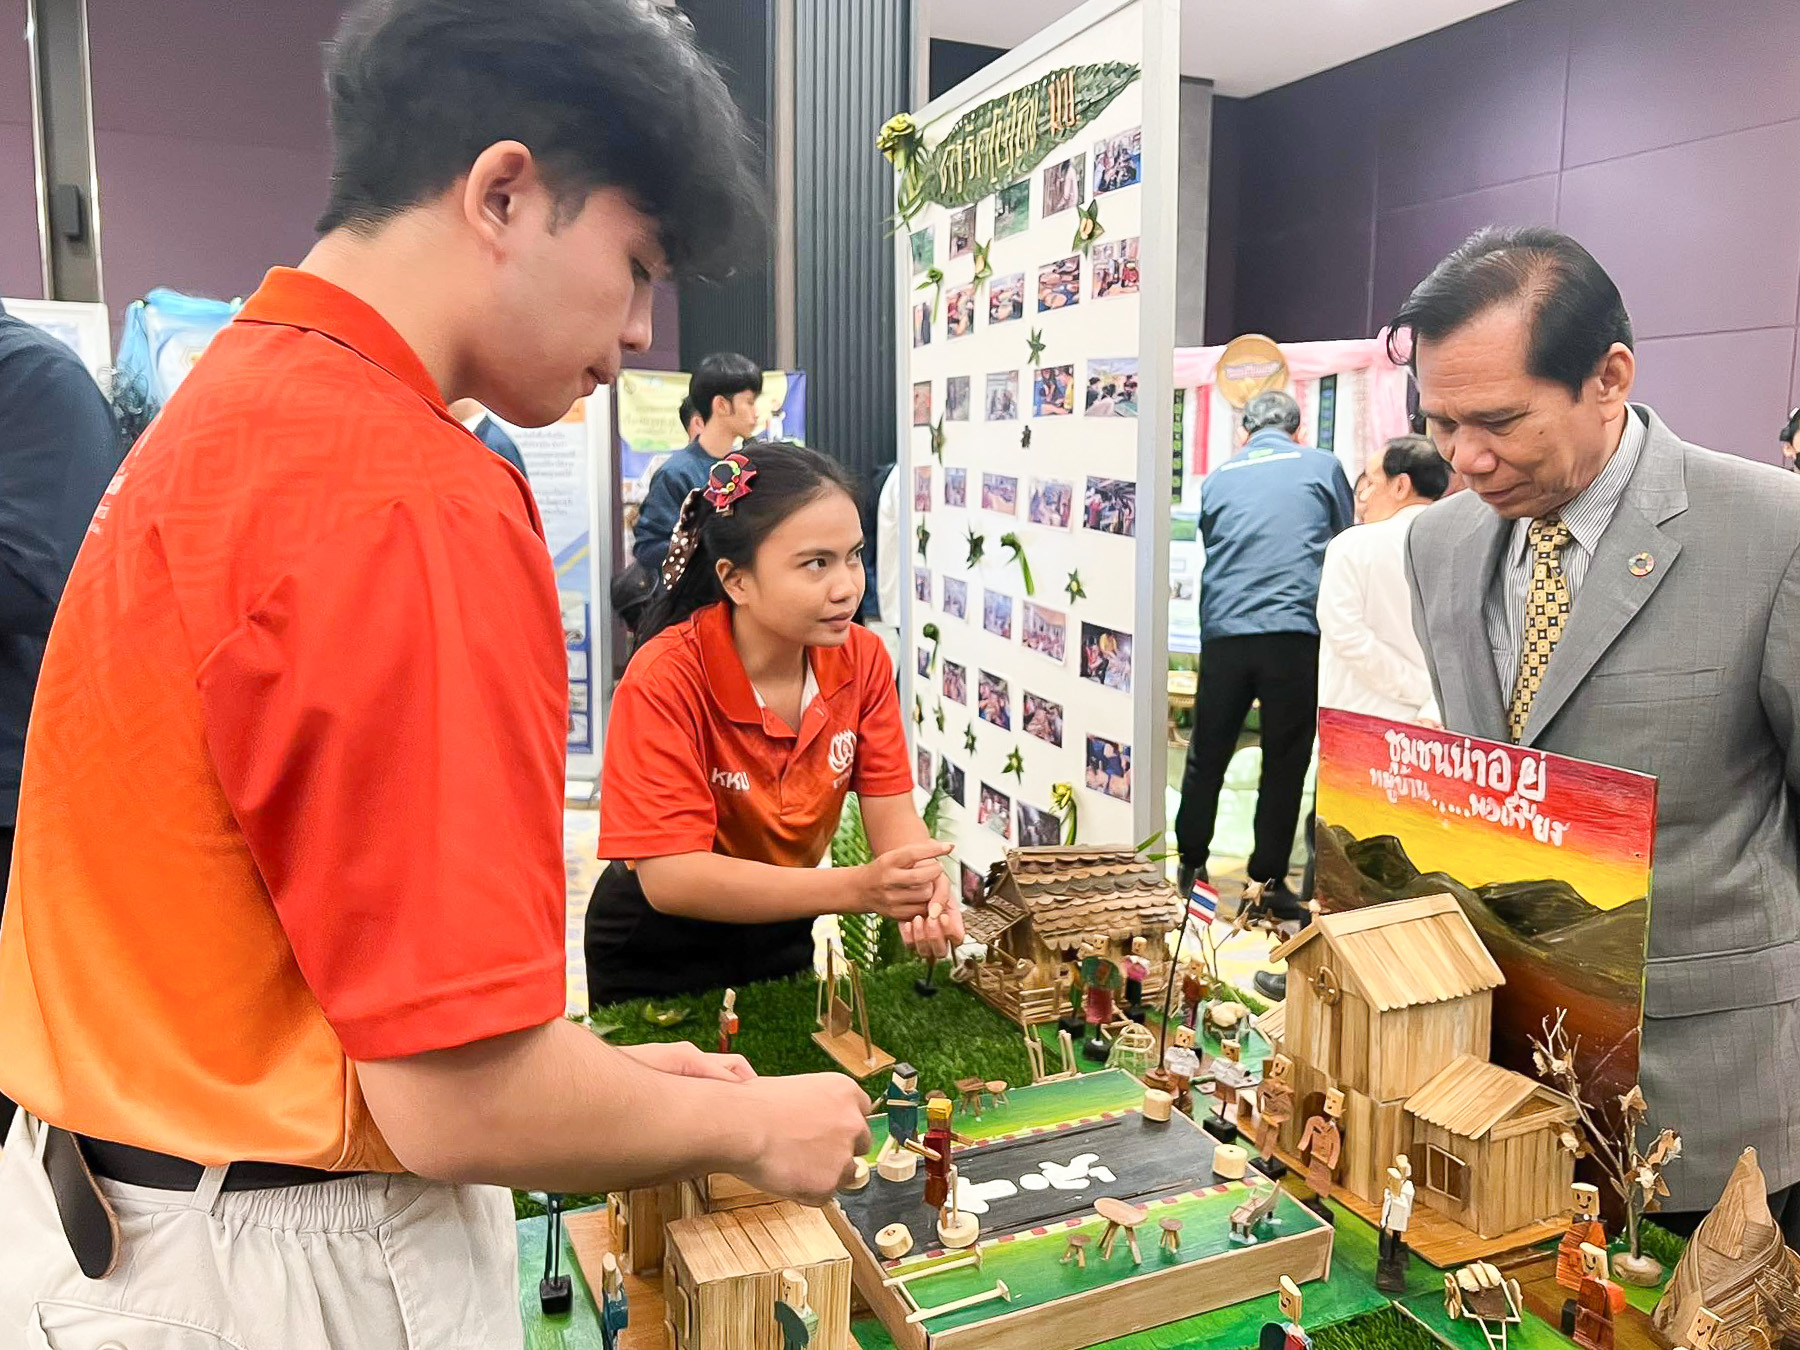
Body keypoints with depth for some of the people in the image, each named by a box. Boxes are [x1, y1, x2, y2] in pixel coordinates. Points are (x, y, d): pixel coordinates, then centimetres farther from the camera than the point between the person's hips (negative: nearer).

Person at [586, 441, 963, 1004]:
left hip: (782, 937, 5)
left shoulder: (862, 658, -13)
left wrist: (924, 891, -36)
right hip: (657, 959, -4)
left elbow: (891, 811, -13)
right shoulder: (665, 680, -29)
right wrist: (856, 889, -41)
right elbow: (667, 877, -32)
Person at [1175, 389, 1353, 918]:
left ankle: (1192, 863, 25)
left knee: (1207, 755, 14)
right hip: (1295, 631, -2)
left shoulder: (1217, 477, 14)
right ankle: (1269, 880, 10)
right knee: (1285, 761, 6)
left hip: (1223, 631, 2)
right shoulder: (1321, 467, 9)